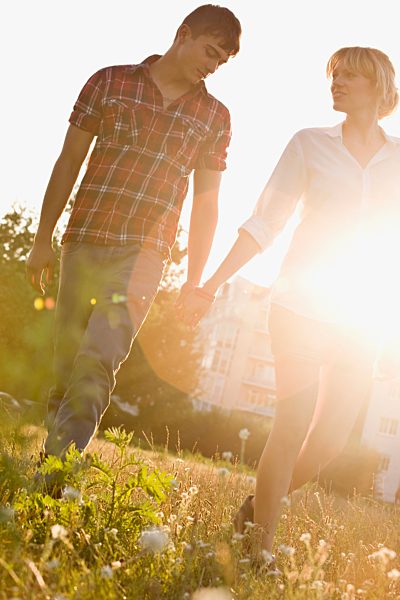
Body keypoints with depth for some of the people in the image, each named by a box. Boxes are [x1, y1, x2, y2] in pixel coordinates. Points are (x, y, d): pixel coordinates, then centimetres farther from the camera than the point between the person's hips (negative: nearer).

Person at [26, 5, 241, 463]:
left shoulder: (214, 117, 10)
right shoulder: (110, 82, 7)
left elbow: (206, 204, 11)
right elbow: (68, 162, 8)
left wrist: (194, 282, 7)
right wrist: (42, 240, 7)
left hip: (143, 253, -1)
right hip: (83, 241, 1)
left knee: (97, 362, -17)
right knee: (66, 363, 5)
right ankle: (54, 453, 20)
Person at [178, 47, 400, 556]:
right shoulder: (309, 145, 2)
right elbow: (263, 224, 0)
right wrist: (211, 286, -6)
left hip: (358, 321, 3)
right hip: (301, 306, -3)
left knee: (331, 439, 3)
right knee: (294, 424, -9)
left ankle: (256, 506, 27)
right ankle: (261, 546, 6)